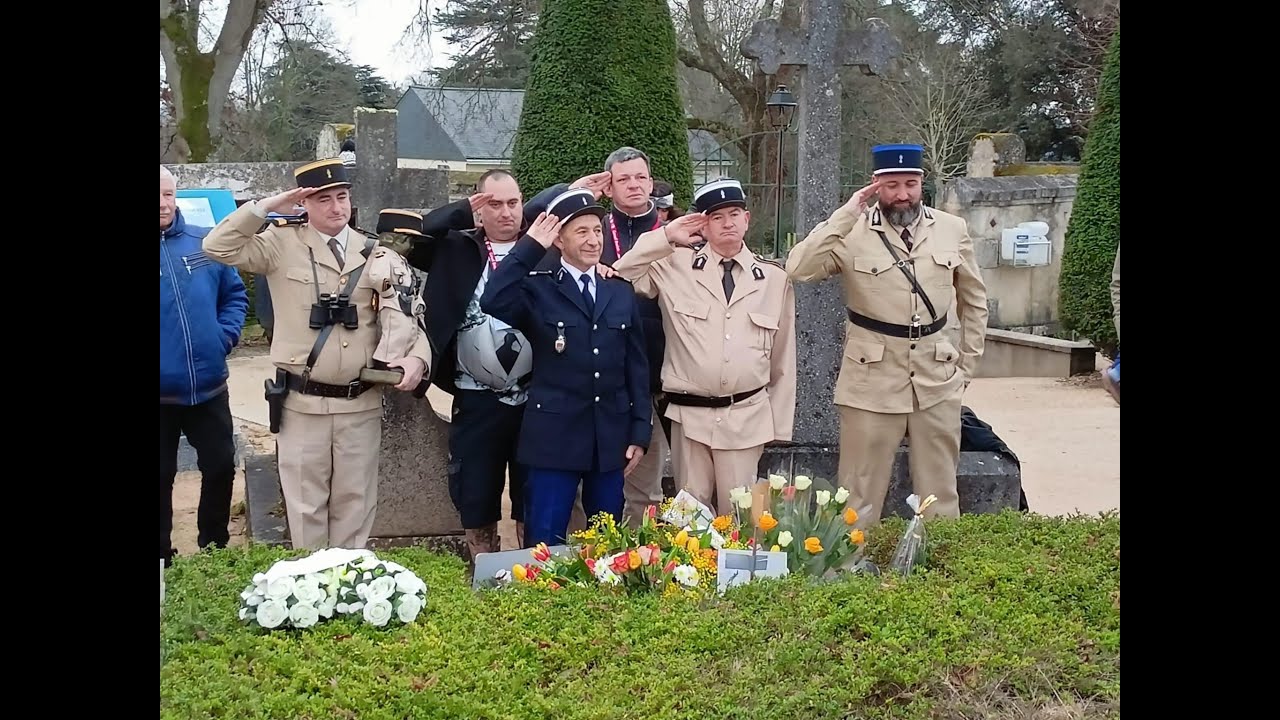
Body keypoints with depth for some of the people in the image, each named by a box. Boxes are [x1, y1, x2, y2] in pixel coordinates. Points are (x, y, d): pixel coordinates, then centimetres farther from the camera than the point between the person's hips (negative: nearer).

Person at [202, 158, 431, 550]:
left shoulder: (377, 255, 5)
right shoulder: (283, 244, 0)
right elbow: (219, 247, -11)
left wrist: (416, 355, -15)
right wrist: (268, 205, -12)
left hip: (361, 403, 2)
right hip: (302, 403, -2)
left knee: (355, 503, 11)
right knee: (305, 504, 8)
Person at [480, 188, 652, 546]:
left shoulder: (622, 293, 10)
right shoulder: (537, 289, -2)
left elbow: (637, 367, 10)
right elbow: (493, 302, -23)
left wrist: (639, 433, 5)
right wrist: (530, 247, -20)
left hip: (611, 437, 4)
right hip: (554, 436, -4)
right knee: (545, 545, 0)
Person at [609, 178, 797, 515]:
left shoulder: (774, 278, 6)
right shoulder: (676, 267, 3)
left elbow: (783, 358, 9)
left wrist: (780, 424, 8)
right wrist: (665, 238, -8)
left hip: (747, 415, 1)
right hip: (689, 413, 0)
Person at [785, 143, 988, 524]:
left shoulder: (952, 229, 4)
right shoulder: (853, 232, -6)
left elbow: (974, 299, 15)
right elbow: (799, 269, -20)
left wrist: (967, 363, 11)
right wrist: (845, 215, -20)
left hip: (937, 376, 3)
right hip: (873, 376, -3)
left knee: (939, 491, 12)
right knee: (861, 492, 3)